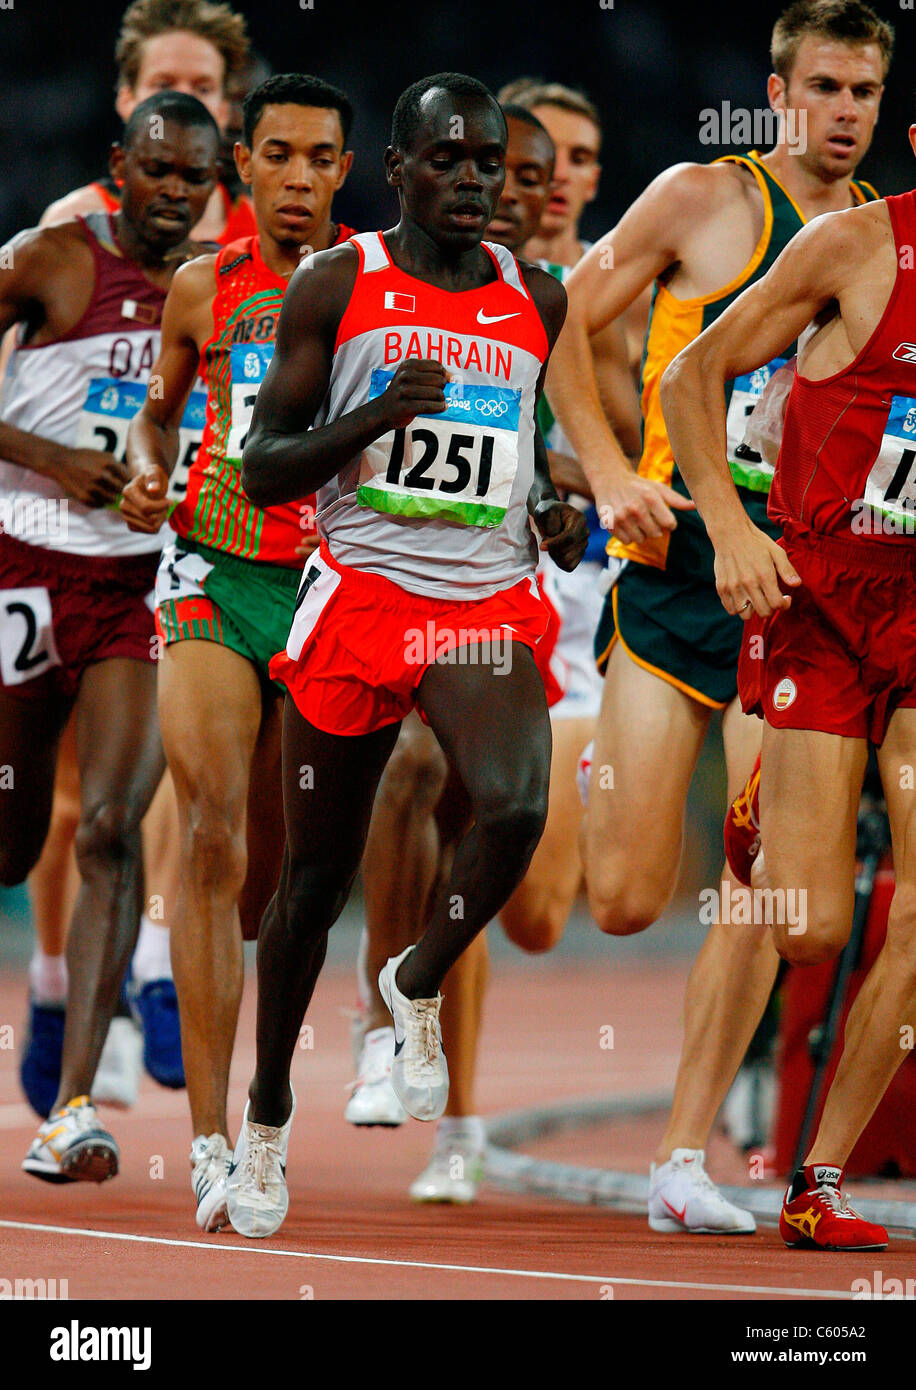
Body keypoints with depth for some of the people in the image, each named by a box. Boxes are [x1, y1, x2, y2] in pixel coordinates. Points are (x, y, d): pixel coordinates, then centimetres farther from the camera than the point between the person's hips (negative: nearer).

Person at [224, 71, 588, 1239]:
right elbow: (260, 472, -2)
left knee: (514, 811, -27)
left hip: (488, 608, 2)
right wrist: (378, 416, -17)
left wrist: (558, 513, 5)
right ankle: (268, 1111, 27)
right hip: (357, 595, -2)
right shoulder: (335, 288, -1)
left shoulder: (538, 301, 10)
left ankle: (420, 985, 3)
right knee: (317, 871, 8)